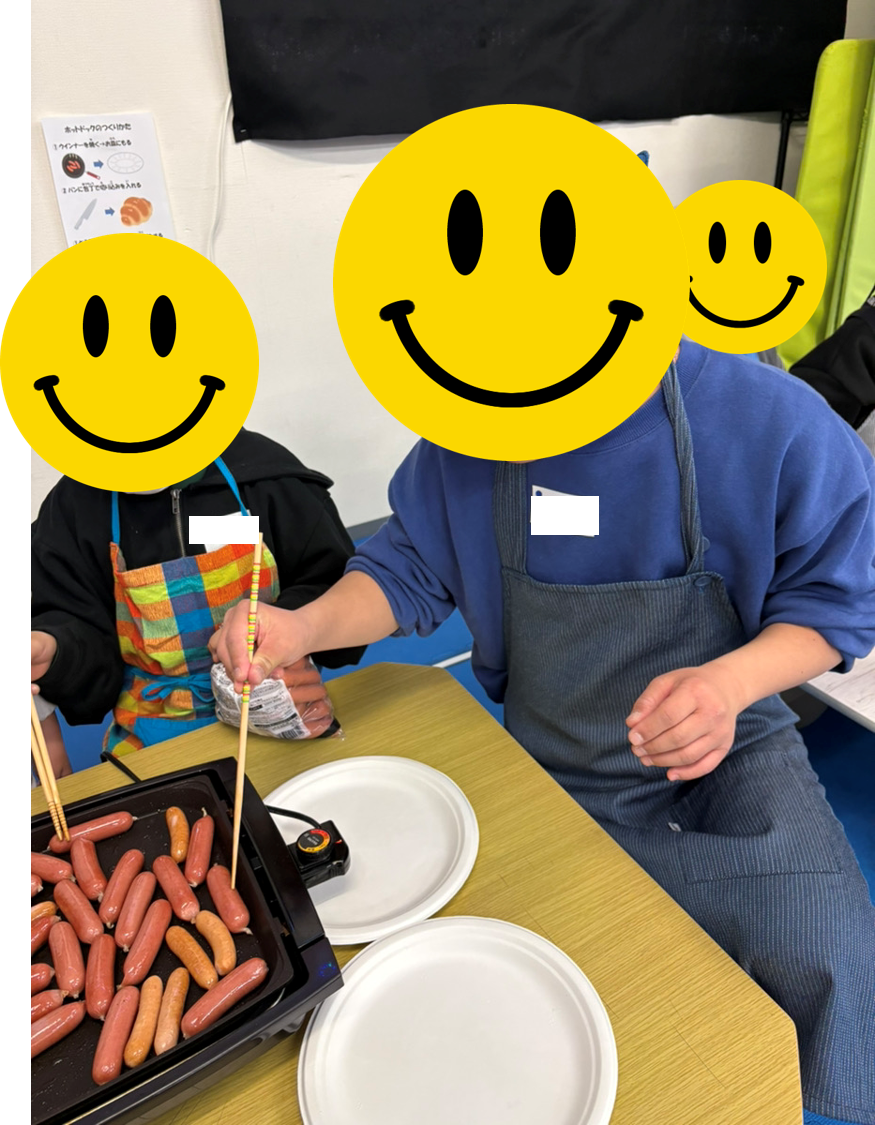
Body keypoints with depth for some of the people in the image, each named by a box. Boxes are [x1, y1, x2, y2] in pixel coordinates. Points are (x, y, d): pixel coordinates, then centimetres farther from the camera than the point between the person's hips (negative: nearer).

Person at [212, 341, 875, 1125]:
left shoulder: (779, 424, -17)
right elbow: (409, 569, 0)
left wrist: (732, 680, -26)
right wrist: (306, 626, -20)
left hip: (732, 753, -1)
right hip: (562, 783, 2)